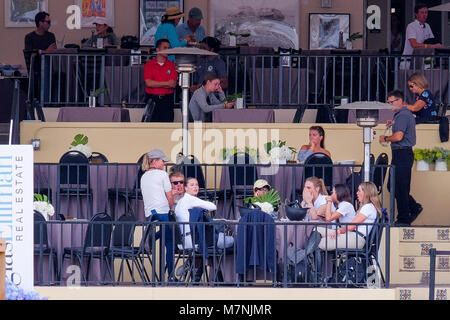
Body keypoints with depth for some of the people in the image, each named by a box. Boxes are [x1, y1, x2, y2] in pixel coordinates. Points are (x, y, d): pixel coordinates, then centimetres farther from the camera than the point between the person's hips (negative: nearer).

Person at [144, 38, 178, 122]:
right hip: (152, 99, -1)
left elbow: (173, 84, -4)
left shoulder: (171, 65, 8)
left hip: (167, 100, 1)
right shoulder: (149, 65, 5)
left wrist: (156, 84, -9)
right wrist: (167, 83, -8)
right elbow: (148, 83, -9)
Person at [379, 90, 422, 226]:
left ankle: (403, 219, 1)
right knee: (392, 186, 14)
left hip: (402, 154, -11)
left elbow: (398, 136, -24)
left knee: (400, 188, -5)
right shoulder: (406, 113, 18)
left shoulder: (402, 115, -15)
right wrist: (394, 124, 19)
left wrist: (385, 138, -8)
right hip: (402, 154, 11)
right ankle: (414, 208, 21)